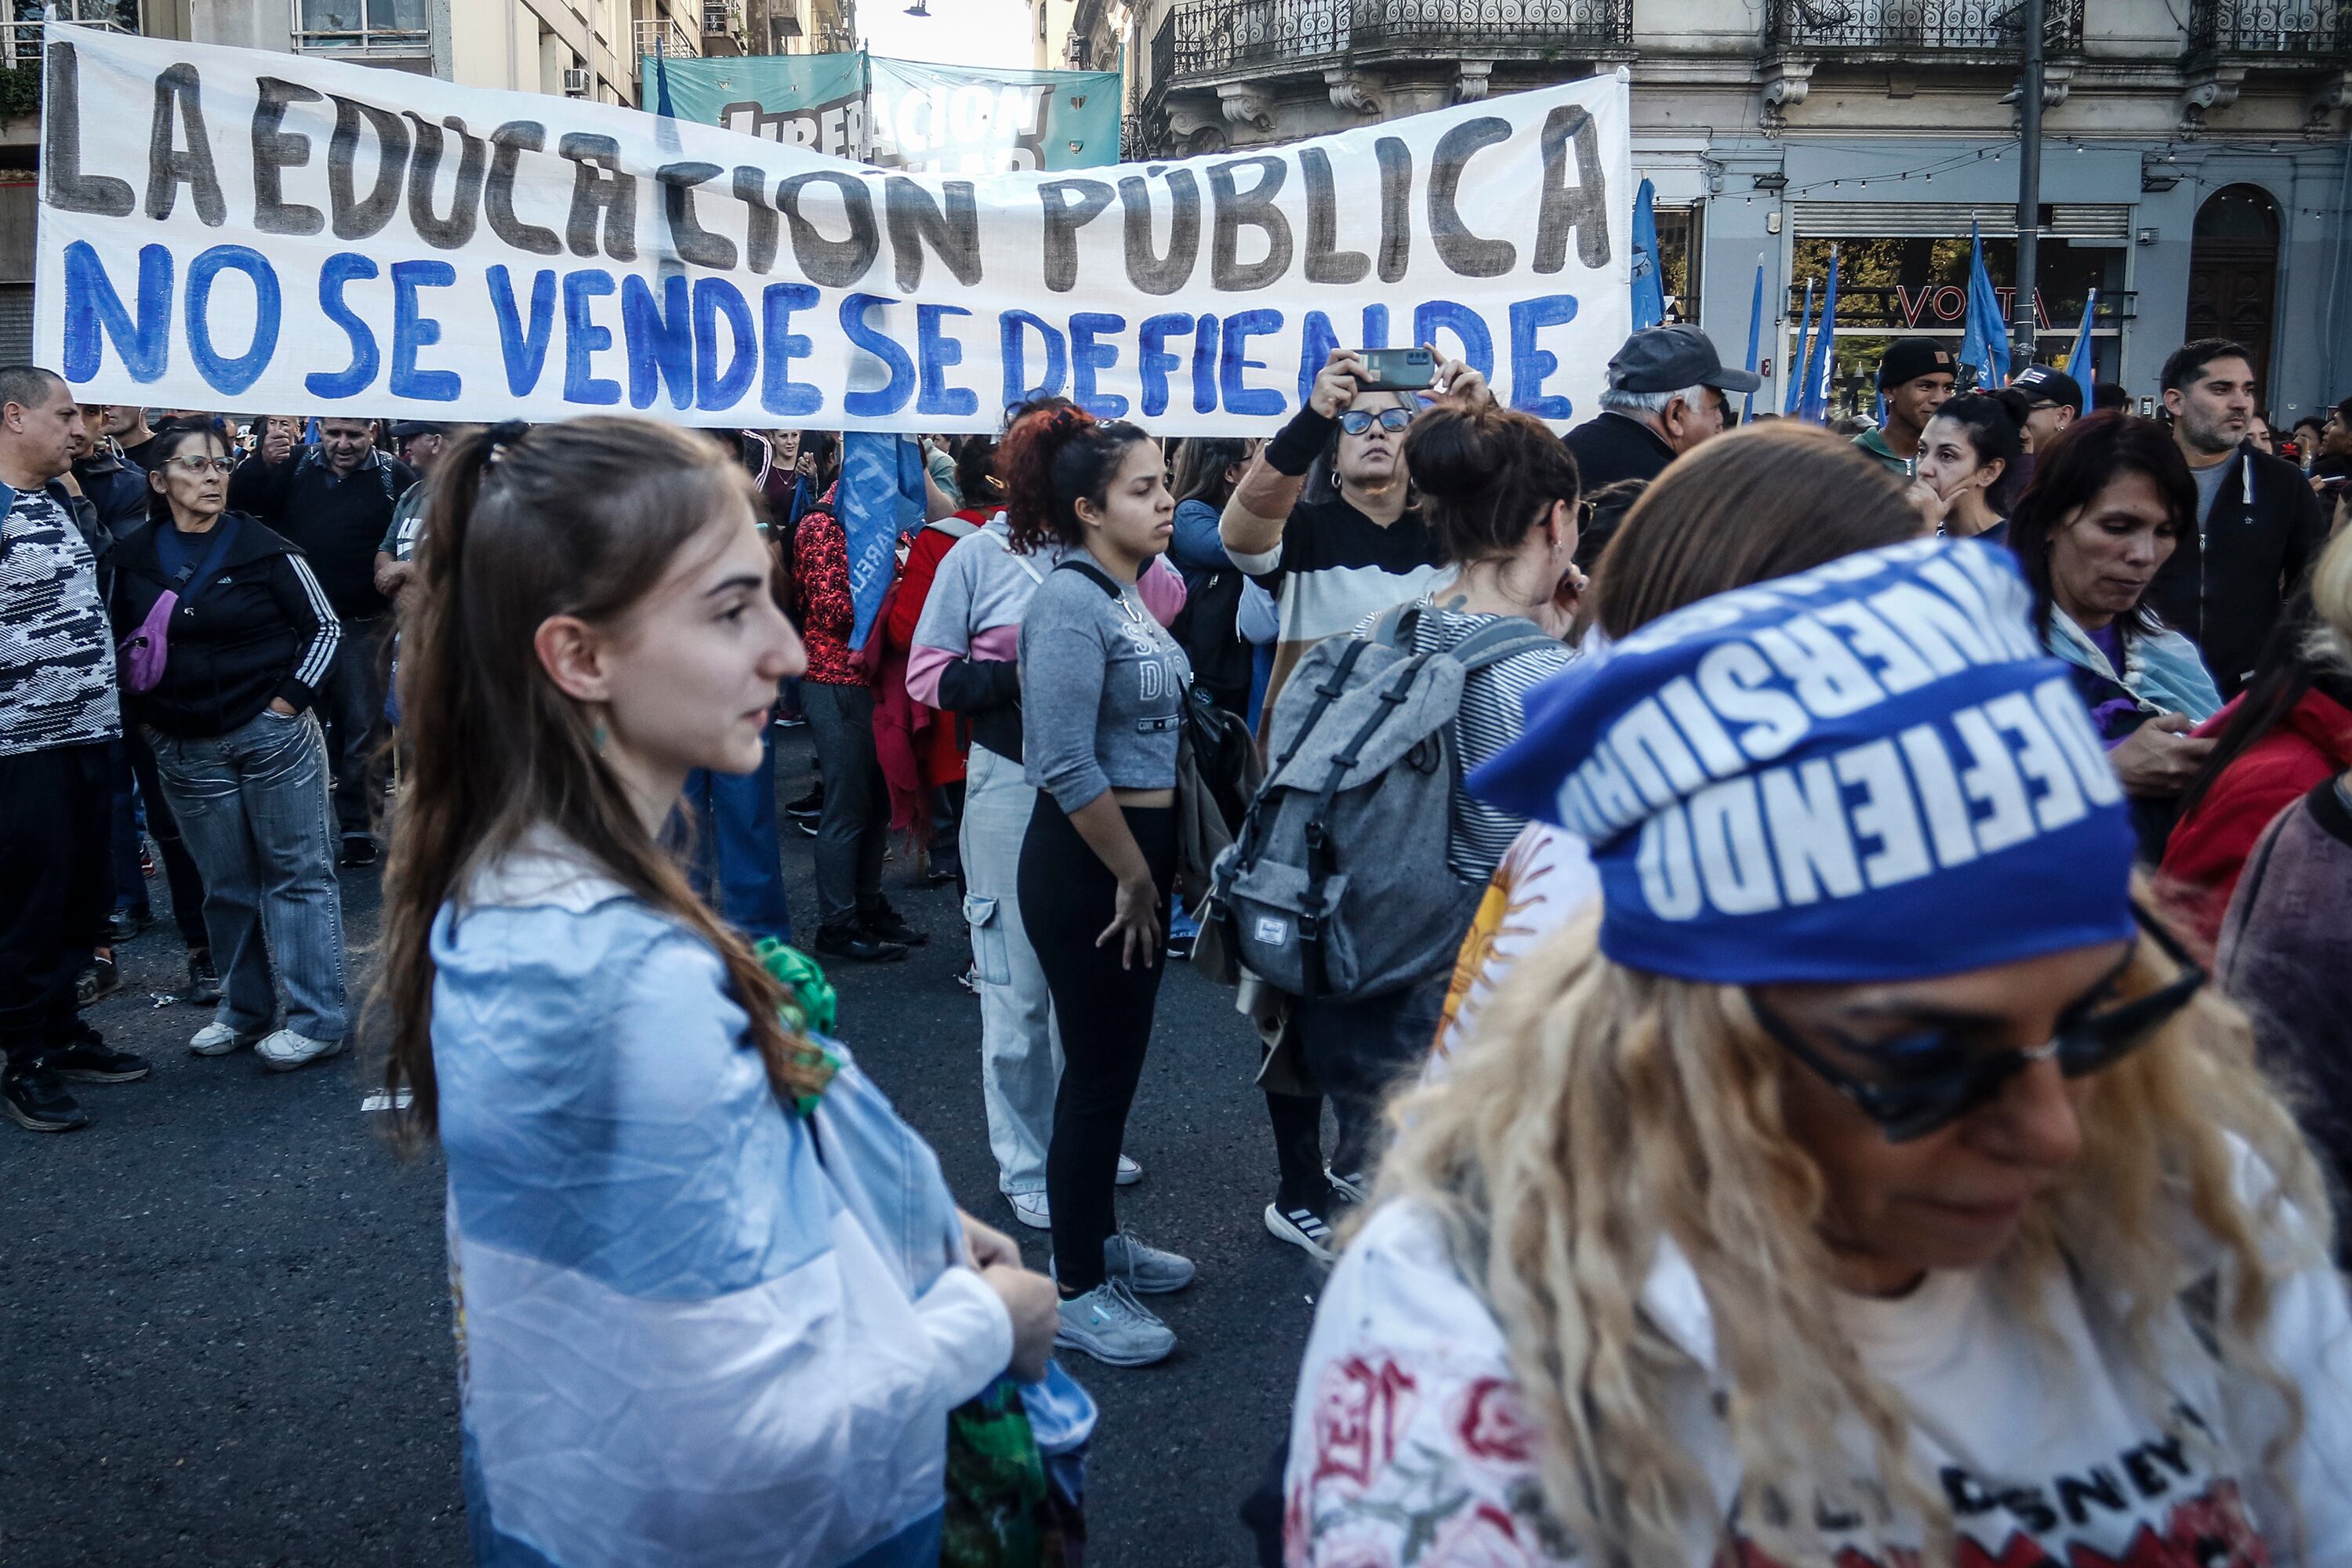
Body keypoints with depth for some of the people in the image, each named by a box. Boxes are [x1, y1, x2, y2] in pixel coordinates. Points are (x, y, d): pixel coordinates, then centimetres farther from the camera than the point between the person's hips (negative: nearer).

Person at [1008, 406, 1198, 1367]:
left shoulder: (1127, 594, 10)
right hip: (1088, 863, -9)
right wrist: (1133, 878, -16)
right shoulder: (1070, 601, -18)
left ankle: (1100, 1241, 35)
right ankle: (1077, 1291, 15)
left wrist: (1153, 871, 13)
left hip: (1138, 854, 9)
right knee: (1097, 1070, 1)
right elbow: (1067, 766, -24)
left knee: (1116, 1062, 19)